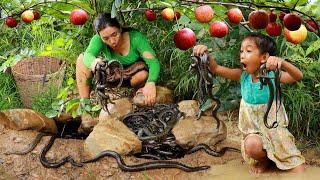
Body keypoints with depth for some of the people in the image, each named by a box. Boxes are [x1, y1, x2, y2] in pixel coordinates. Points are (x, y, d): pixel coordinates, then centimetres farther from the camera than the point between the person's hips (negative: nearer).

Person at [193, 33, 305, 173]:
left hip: (275, 129, -1)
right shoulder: (243, 76, -5)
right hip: (254, 133, 2)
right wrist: (205, 54, -28)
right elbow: (216, 69, -8)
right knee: (251, 145, -35)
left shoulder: (272, 75, -15)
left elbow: (298, 77, -32)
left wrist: (282, 63, -52)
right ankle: (265, 160, -1)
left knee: (299, 172, -10)